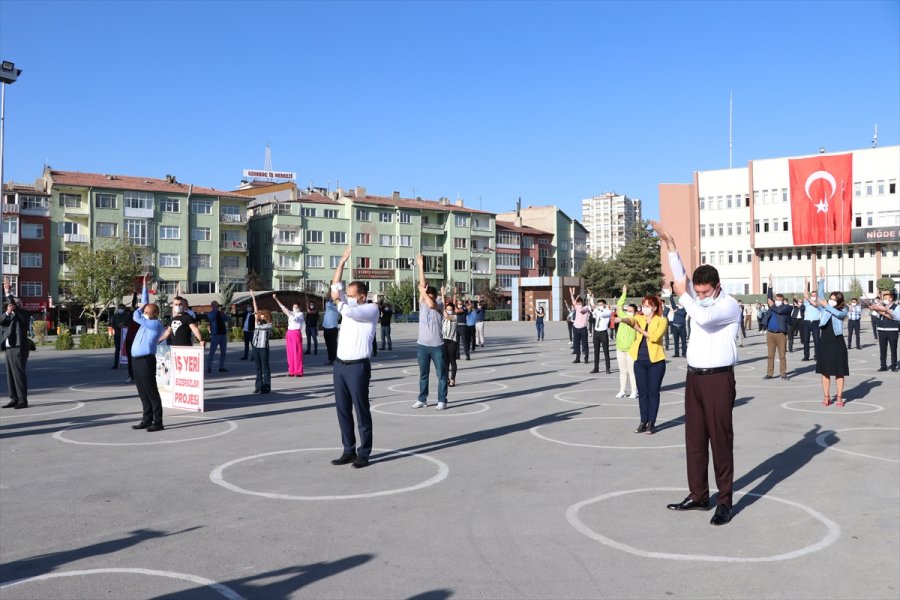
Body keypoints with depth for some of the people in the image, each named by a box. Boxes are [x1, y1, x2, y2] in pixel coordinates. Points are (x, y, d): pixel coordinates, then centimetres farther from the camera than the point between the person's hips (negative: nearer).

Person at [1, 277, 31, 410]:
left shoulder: (24, 314, -3)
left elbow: (14, 305, -17)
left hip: (19, 349, -8)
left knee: (19, 374, -8)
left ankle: (23, 400, -5)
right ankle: (14, 399, 15)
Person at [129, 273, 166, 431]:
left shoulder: (156, 324, -11)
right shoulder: (148, 320, 14)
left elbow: (136, 317, -17)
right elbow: (145, 303, 21)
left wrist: (139, 308, 4)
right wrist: (145, 285, 21)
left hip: (146, 361, -9)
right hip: (138, 361, 9)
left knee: (152, 392, -7)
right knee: (143, 393, 12)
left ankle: (158, 423, -5)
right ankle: (147, 420, 18)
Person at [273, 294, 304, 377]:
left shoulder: (300, 314, -1)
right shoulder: (291, 313, 15)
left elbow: (294, 318, -20)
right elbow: (282, 307, 11)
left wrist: (287, 312, -21)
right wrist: (276, 299, 3)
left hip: (296, 333, -6)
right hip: (289, 333, 6)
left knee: (297, 352, -5)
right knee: (290, 353, 5)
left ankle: (299, 371, -3)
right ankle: (291, 371, 10)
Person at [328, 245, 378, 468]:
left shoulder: (371, 309, -5)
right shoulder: (347, 305, 15)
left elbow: (349, 311, -22)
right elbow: (335, 285, 12)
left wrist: (338, 300, -4)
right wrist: (342, 261, 7)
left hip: (358, 366, -7)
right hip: (340, 365, 7)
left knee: (361, 411, -1)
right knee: (343, 410, 9)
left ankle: (364, 453, 6)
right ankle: (349, 450, 18)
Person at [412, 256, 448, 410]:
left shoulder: (439, 304, -4)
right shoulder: (422, 303, 5)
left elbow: (431, 304, -27)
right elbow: (422, 285, -1)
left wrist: (423, 291, -13)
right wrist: (421, 266, -3)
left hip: (437, 345, -4)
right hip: (422, 344, 4)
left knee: (441, 375, 3)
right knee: (423, 374, 11)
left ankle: (442, 401, 9)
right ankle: (422, 399, 20)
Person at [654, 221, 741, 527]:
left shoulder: (730, 305, -10)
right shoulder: (697, 299, 12)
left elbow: (703, 317, -27)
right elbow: (680, 277, 6)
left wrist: (683, 295, -14)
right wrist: (670, 245, -2)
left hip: (719, 378, -7)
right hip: (694, 376, 7)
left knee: (720, 439, -2)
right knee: (694, 437, 10)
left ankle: (725, 501, 6)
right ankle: (698, 495, 18)